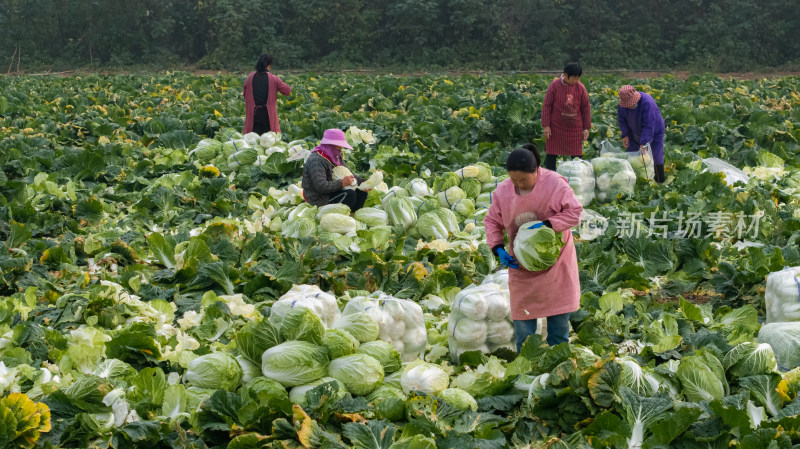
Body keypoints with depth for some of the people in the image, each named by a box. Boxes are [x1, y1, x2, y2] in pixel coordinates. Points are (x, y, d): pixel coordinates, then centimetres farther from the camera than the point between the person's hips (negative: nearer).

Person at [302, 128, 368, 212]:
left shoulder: (336, 157, 10)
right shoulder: (316, 161, -21)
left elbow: (349, 174, 16)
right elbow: (321, 186, -29)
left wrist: (363, 182, -2)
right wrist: (342, 183, -32)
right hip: (319, 200, -10)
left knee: (361, 193, 2)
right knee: (349, 194, -26)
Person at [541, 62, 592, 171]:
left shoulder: (580, 88, 0)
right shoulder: (555, 86, -7)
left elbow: (585, 108, 7)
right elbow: (547, 106, -4)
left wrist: (586, 128, 6)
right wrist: (546, 126, -8)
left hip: (575, 128, 2)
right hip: (556, 127, -2)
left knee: (576, 155, 4)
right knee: (552, 154, 2)